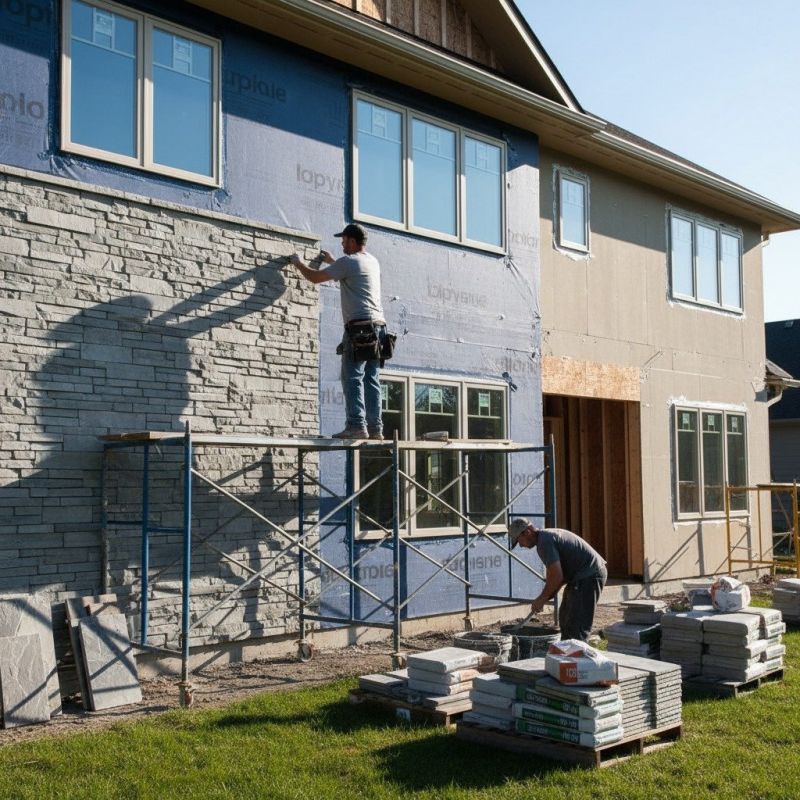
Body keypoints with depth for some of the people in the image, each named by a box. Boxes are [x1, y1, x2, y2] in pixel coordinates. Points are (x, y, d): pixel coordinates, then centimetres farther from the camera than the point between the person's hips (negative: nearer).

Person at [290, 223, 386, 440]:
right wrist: (331, 261, 42)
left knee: (353, 378, -9)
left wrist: (298, 263, 18)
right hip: (377, 326, 8)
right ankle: (375, 427, 4)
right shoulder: (373, 262, 19)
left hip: (359, 327, -8)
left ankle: (356, 425, -16)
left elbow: (315, 277, 1)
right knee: (371, 380, 6)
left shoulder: (348, 262, -5)